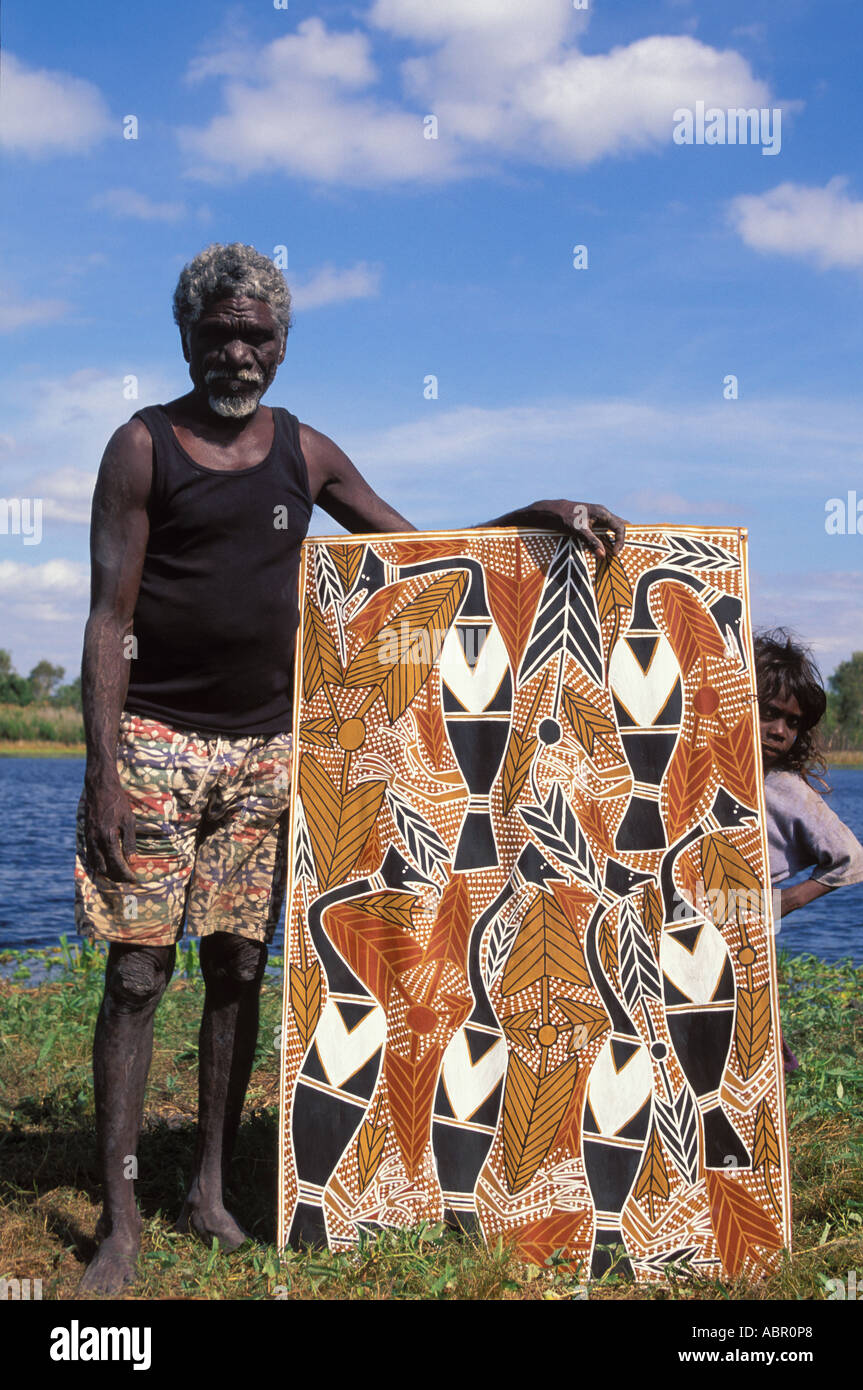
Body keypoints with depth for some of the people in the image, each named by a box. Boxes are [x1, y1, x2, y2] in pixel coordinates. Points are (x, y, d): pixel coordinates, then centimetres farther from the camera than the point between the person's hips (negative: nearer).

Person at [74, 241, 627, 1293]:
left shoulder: (306, 453, 11)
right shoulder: (143, 446, -2)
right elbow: (109, 616, -7)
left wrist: (539, 517, 3)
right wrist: (103, 771, -14)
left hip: (266, 746, 4)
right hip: (156, 740, -4)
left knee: (238, 968, 7)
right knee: (137, 975, -4)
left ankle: (211, 1190, 19)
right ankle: (119, 1217, 6)